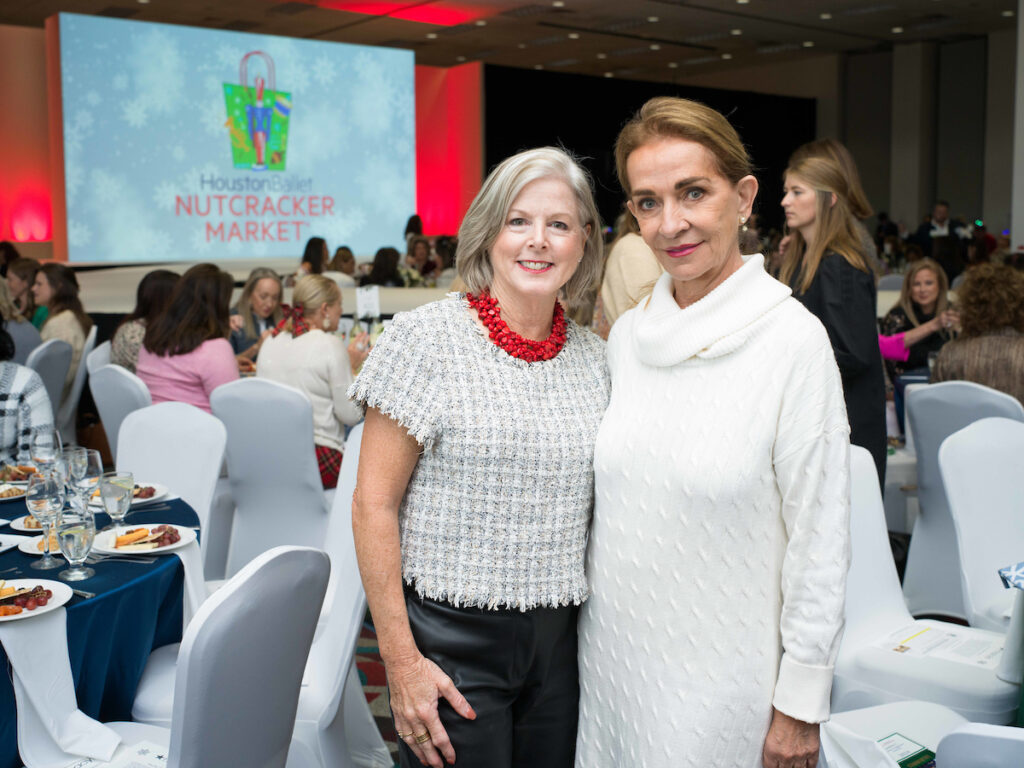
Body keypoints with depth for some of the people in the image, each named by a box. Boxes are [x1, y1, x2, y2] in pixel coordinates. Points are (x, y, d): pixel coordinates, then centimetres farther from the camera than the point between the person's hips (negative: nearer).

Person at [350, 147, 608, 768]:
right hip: (452, 638, -4)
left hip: (561, 640, 5)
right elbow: (373, 505, -10)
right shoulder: (427, 338, -9)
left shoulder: (594, 356, 5)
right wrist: (402, 661, -13)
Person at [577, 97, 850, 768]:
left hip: (721, 674, -5)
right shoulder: (629, 334, 1)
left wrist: (800, 704, -10)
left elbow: (821, 542, -12)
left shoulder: (793, 340, -15)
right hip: (615, 654, 5)